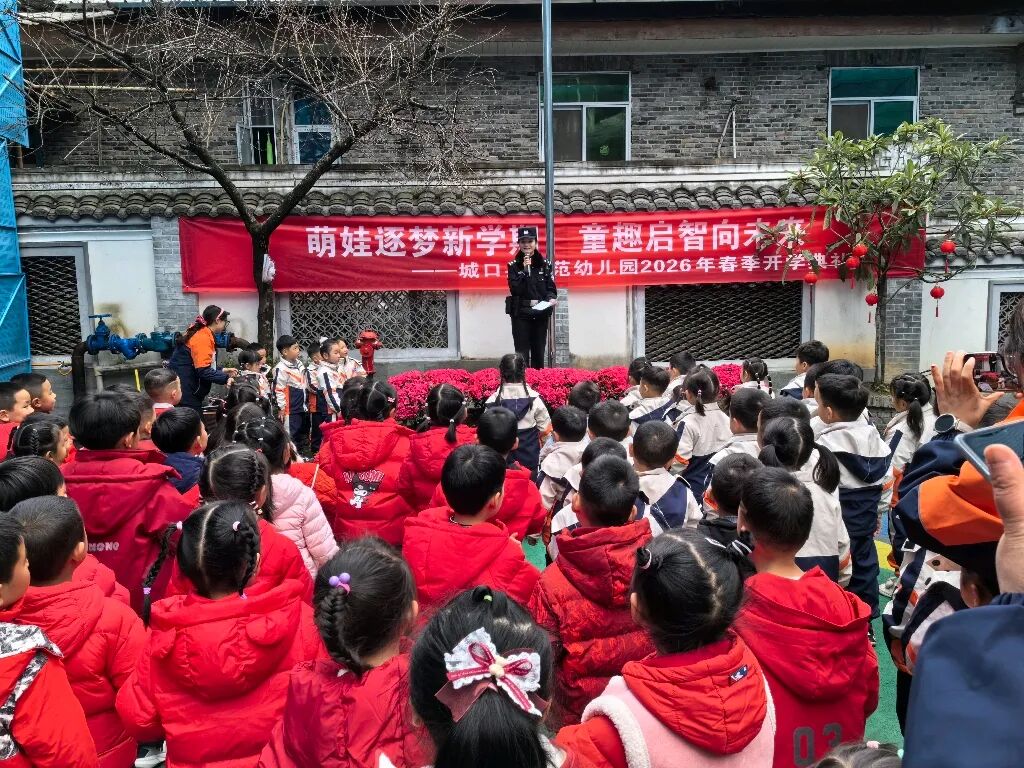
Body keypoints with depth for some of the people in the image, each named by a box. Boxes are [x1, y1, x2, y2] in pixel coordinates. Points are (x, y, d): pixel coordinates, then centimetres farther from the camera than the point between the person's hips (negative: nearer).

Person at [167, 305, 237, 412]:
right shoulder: (203, 338, -16)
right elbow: (203, 371, -22)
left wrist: (222, 371, 13)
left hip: (187, 388, 10)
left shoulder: (201, 334, 13)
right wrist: (226, 378, -20)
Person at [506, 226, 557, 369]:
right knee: (522, 351, -3)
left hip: (541, 313, 2)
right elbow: (514, 289, -8)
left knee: (539, 351, 7)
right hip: (520, 314, -2)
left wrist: (551, 298, -16)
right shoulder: (514, 265, 2)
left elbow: (551, 288, 4)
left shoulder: (545, 264, 6)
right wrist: (525, 270, -15)